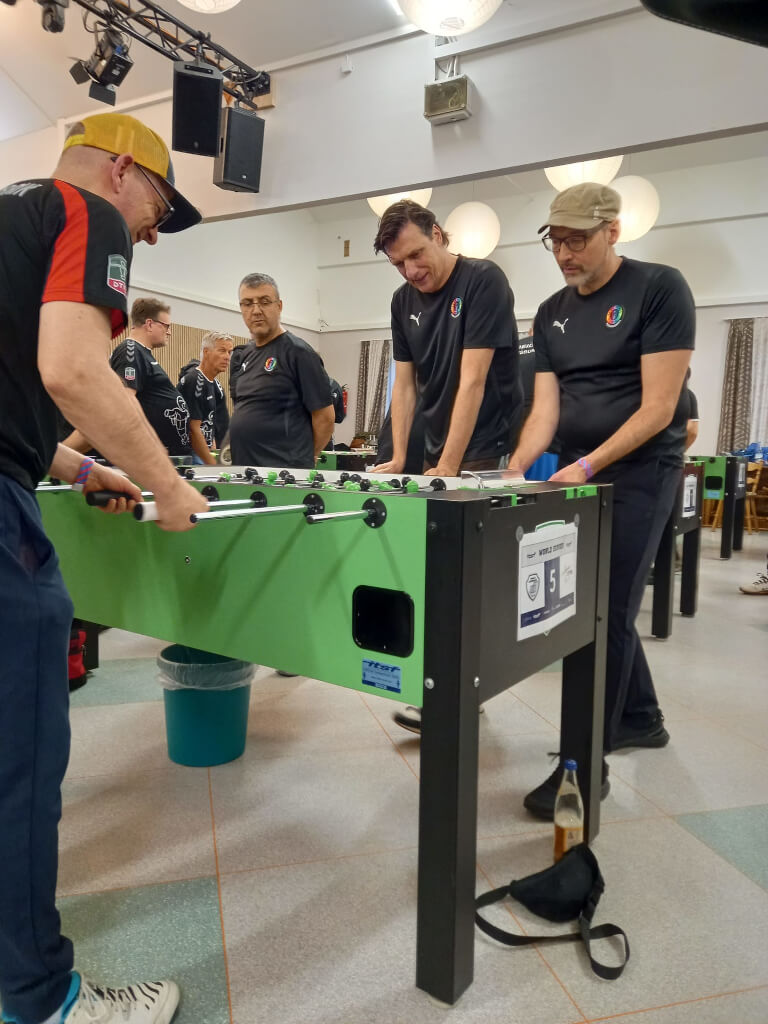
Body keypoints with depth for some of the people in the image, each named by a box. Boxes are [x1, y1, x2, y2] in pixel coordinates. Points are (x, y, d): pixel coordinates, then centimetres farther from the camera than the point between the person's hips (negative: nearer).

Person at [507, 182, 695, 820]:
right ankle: (641, 718, 34)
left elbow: (658, 407, -15)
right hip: (575, 473, 7)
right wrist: (515, 469, -12)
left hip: (640, 469, -6)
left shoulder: (659, 289, -8)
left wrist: (587, 467, -22)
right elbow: (545, 408, 4)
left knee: (608, 614, -7)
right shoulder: (552, 314, 10)